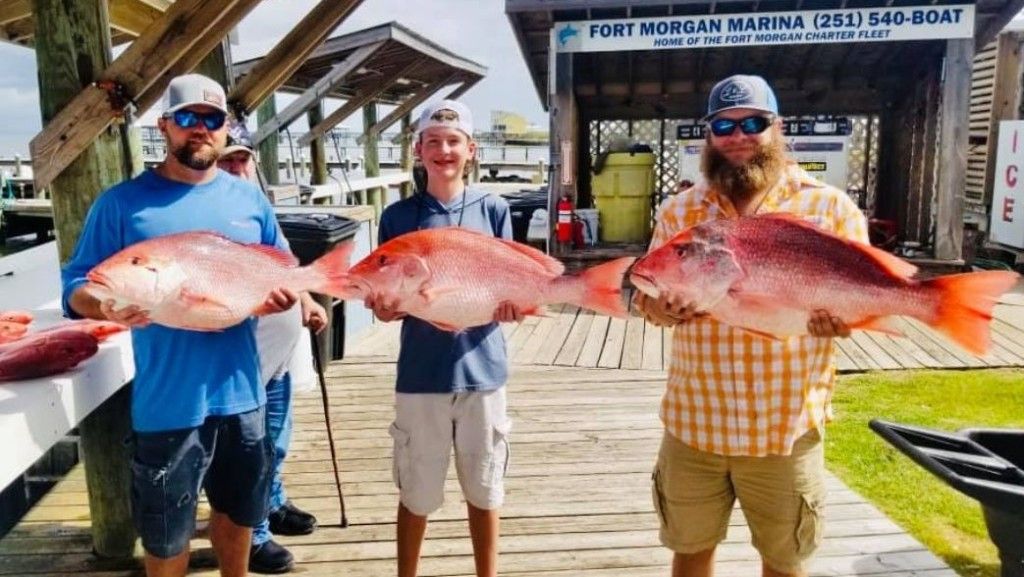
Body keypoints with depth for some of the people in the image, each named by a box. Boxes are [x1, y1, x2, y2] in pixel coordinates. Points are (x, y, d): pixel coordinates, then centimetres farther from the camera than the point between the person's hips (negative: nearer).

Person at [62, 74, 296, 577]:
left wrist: (284, 292, -10)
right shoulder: (123, 201, -5)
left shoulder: (249, 199, 6)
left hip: (241, 393, 4)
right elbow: (76, 286, -5)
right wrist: (106, 305, -28)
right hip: (167, 402, -3)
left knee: (238, 512, 21)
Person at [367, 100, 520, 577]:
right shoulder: (398, 216, 0)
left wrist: (514, 304, -20)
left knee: (484, 489, 13)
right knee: (416, 493, 10)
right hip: (421, 373, -1)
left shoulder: (493, 210, 2)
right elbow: (387, 301, 1)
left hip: (482, 369, 1)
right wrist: (382, 307, -22)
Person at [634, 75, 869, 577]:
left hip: (787, 426, -1)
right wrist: (663, 308, -20)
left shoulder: (830, 206, -2)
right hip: (694, 421, 2)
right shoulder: (679, 210, 4)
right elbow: (647, 295, 4)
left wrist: (842, 317, -24)